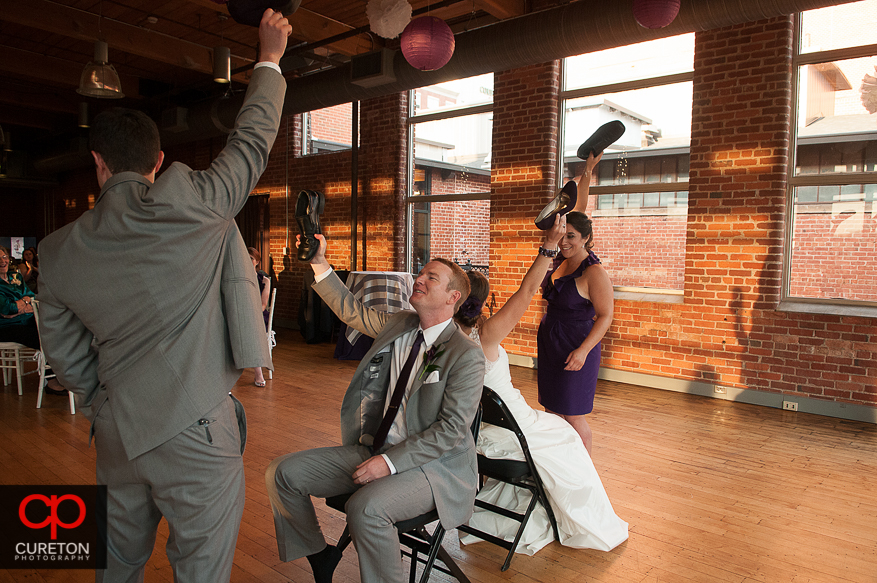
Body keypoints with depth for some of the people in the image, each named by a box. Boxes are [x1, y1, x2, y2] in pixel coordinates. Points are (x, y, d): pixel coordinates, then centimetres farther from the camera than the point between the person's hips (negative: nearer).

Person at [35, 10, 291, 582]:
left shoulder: (58, 251, 3)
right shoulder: (187, 203, -15)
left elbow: (67, 358, 9)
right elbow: (252, 141, -1)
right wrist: (269, 60, 13)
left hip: (117, 433, 6)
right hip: (193, 432, -6)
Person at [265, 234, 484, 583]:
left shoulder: (467, 355, -14)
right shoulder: (399, 324, 7)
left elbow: (452, 428, -18)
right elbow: (351, 311, 18)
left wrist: (389, 462, -22)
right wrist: (320, 264, 7)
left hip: (432, 463, -7)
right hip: (372, 449, 7)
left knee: (366, 508, -36)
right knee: (283, 474, -1)